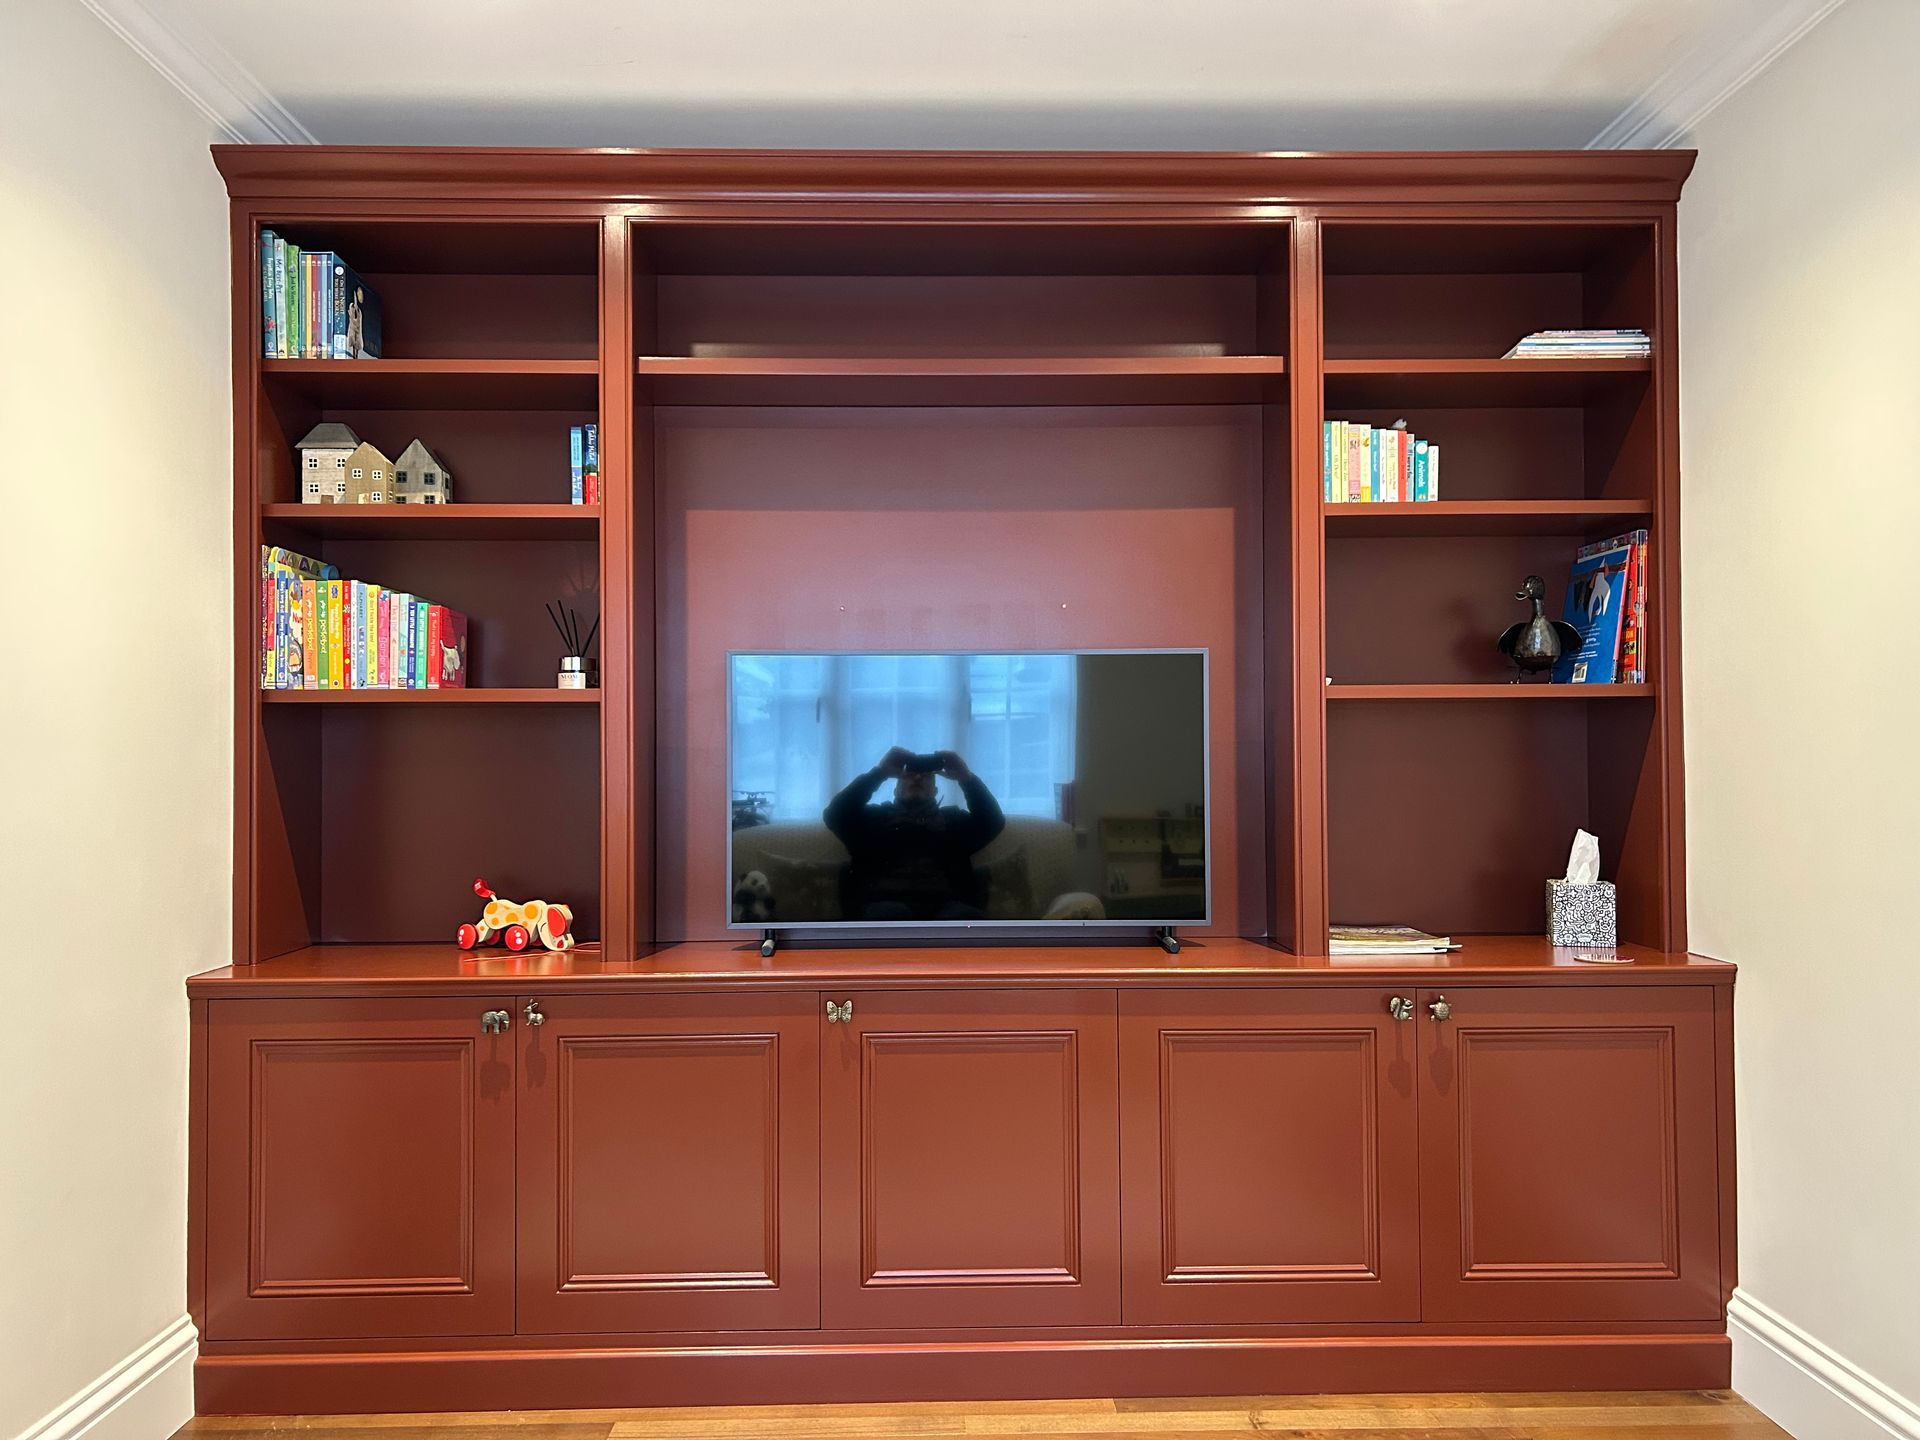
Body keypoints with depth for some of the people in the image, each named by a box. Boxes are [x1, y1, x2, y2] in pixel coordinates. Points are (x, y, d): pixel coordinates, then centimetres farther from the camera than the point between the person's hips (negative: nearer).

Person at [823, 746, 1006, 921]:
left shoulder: (952, 819, 34)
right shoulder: (876, 816, 31)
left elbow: (993, 821, 17)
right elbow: (834, 815, 13)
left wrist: (967, 777, 5)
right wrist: (879, 772, 6)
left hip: (944, 904, 1)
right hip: (886, 901, -1)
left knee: (966, 917, -36)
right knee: (891, 915, -39)